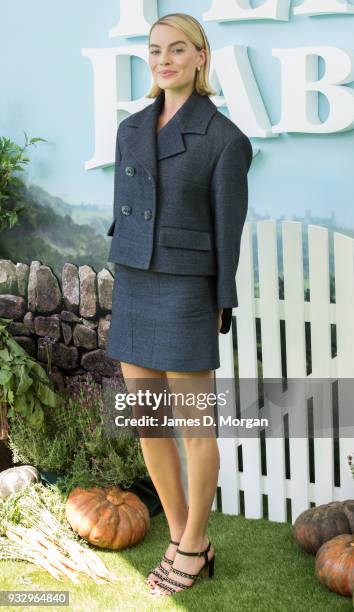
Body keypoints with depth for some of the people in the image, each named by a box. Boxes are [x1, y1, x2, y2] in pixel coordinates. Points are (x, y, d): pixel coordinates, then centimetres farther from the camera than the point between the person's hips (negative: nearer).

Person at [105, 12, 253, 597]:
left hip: (186, 295, -6)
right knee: (148, 424, 10)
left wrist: (219, 312, -7)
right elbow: (126, 215, 13)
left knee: (193, 426, 5)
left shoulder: (225, 138, -8)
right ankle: (184, 540, 27)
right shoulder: (131, 129, 10)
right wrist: (124, 295, 14)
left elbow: (228, 230, -7)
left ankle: (191, 544, 24)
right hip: (135, 293, 6)